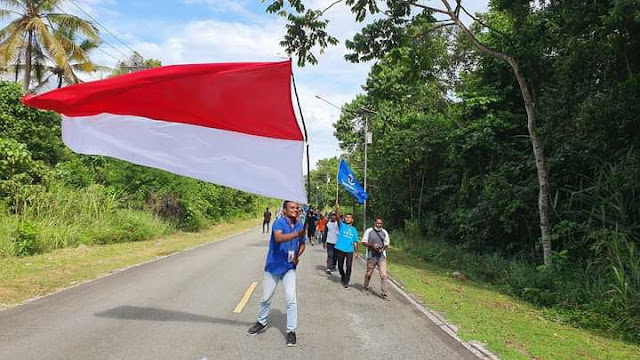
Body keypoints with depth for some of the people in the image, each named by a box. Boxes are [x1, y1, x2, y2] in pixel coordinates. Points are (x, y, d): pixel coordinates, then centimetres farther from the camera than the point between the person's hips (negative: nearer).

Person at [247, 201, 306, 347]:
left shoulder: (300, 225, 0)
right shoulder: (279, 222, -15)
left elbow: (302, 244, 15)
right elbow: (279, 237, -36)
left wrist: (298, 255, -6)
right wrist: (296, 234, -50)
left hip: (289, 268, 2)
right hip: (273, 266, -2)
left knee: (291, 299, -8)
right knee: (266, 298, 14)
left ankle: (291, 331, 4)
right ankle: (261, 322, 37)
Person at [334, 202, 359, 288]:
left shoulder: (354, 229, 9)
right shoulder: (342, 225, 2)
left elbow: (355, 242, 13)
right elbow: (338, 217, -16)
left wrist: (356, 252, 10)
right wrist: (337, 208, -32)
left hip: (350, 251, 1)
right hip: (340, 249, -1)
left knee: (349, 267, -6)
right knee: (340, 266, 11)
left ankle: (346, 282, 6)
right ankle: (343, 278, 35)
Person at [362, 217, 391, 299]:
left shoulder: (385, 232, 6)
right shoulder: (369, 231, -3)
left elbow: (387, 244, 12)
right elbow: (364, 242, -1)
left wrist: (383, 248, -10)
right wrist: (372, 245, -17)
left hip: (382, 256, 2)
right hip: (371, 256, -1)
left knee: (383, 275, -7)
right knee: (368, 274, 13)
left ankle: (384, 294, -3)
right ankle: (366, 288, 36)